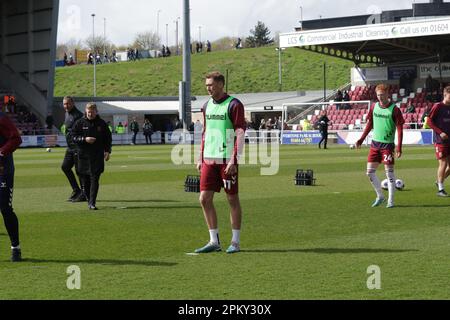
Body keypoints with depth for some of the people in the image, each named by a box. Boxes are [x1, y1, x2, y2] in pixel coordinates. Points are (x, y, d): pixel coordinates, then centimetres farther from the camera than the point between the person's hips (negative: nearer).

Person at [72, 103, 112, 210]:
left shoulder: (102, 123, 7)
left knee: (94, 179, -10)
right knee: (85, 181, 4)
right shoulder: (80, 123, 4)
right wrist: (84, 139, -14)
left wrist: (107, 151, 4)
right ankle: (89, 200, 20)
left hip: (98, 156, -1)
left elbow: (108, 138, 14)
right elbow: (74, 137, 2)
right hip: (83, 155, 1)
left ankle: (92, 203, -14)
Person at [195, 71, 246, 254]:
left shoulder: (234, 105, -8)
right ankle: (214, 241, 9)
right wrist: (201, 159, 15)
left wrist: (233, 161, -18)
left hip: (227, 160, -7)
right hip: (209, 160, 7)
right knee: (205, 199, 1)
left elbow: (240, 134, -12)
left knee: (232, 200, 2)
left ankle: (235, 242, 9)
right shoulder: (207, 106, 14)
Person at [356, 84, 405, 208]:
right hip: (375, 143, 5)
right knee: (370, 171, 3)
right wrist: (361, 139, 14)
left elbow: (400, 129, -9)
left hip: (388, 144, -5)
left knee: (389, 172, -4)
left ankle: (391, 200, 4)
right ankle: (380, 196, 19)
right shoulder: (374, 107, 6)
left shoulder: (394, 109, -9)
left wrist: (399, 147, -17)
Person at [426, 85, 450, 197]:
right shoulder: (438, 107, -7)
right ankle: (440, 189, 3)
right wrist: (440, 132, -16)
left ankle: (440, 182, 26)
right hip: (440, 141, -6)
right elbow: (429, 121, -9)